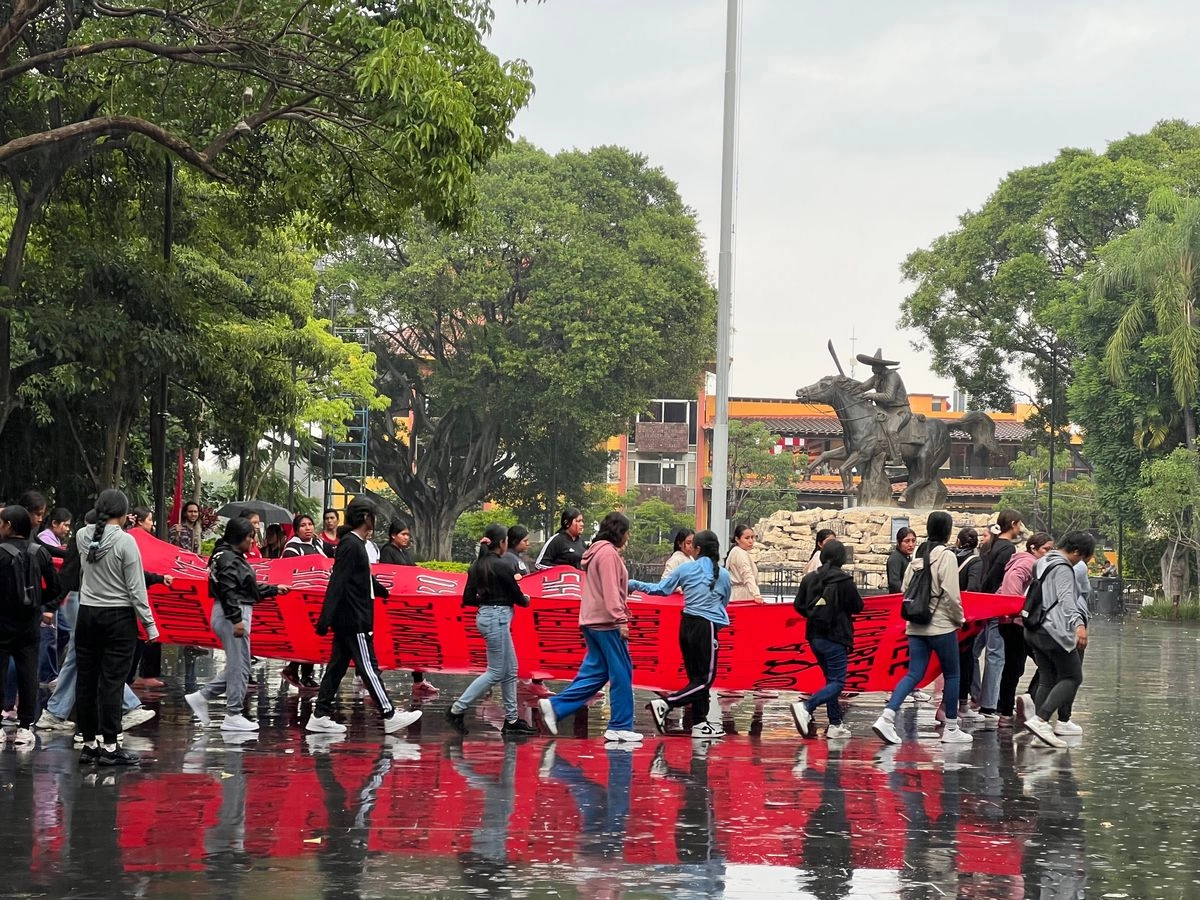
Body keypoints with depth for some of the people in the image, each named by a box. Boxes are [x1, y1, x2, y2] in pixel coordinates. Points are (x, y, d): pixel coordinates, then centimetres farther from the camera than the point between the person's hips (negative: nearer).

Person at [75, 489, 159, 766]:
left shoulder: (82, 537, -1)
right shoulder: (125, 542, -14)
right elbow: (136, 588, -11)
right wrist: (149, 624, -5)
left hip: (87, 615, 5)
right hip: (118, 618, -5)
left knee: (86, 680, 8)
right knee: (112, 682, -2)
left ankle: (89, 744, 14)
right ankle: (110, 746, -1)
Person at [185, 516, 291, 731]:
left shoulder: (235, 557, 17)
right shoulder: (228, 558, -15)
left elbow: (250, 589, 25)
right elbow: (228, 591, -23)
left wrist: (274, 589, 29)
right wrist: (237, 620, -26)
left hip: (236, 615, 11)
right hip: (231, 616, -11)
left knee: (236, 666, 15)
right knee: (239, 666, -3)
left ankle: (201, 697, 17)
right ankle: (233, 716, 3)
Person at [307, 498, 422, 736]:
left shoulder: (356, 544, 15)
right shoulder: (350, 545, -14)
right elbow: (337, 583, -21)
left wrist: (383, 591, 46)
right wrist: (326, 619, -25)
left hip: (348, 620, 10)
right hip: (353, 620, -10)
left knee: (337, 666, 9)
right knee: (368, 667, -7)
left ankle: (320, 716, 10)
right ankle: (390, 716, -5)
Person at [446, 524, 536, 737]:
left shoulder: (477, 565, 8)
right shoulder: (501, 566, -15)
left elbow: (468, 599, 9)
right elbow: (516, 596, -7)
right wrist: (525, 600, 15)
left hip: (484, 615, 9)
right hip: (497, 617, -9)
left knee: (510, 670, 13)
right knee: (496, 672, -2)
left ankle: (512, 720, 15)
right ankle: (457, 709, -3)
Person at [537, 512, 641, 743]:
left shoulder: (597, 551, 19)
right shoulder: (608, 553, -12)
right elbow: (610, 590, -18)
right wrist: (620, 620, -20)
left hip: (593, 621, 10)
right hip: (607, 622, -10)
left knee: (595, 672, 10)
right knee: (621, 673, -3)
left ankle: (555, 706, 1)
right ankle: (620, 727, 0)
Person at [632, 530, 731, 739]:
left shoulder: (686, 569, 1)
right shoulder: (723, 575, 0)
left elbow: (661, 589, 4)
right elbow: (724, 603, 12)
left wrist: (635, 585, 15)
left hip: (687, 625, 4)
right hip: (707, 627, -4)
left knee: (696, 677, 10)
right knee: (705, 679, -1)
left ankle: (700, 723, 10)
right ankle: (665, 704, -15)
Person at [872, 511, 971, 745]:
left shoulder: (918, 556, 11)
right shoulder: (946, 556, -11)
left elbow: (904, 589, 12)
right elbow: (951, 593, -15)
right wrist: (959, 618, -1)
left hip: (916, 626, 6)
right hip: (942, 625, -6)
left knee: (914, 674, 4)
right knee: (951, 675, 8)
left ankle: (887, 717, -14)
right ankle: (951, 729, 13)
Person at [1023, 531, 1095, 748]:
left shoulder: (1042, 563, 19)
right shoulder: (1063, 569, -11)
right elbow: (1066, 599, -27)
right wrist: (1078, 624, -40)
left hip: (1035, 630, 10)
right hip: (1054, 631, -10)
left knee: (1047, 680, 10)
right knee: (1072, 677, -7)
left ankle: (1039, 730, 1)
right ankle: (1040, 720, -22)